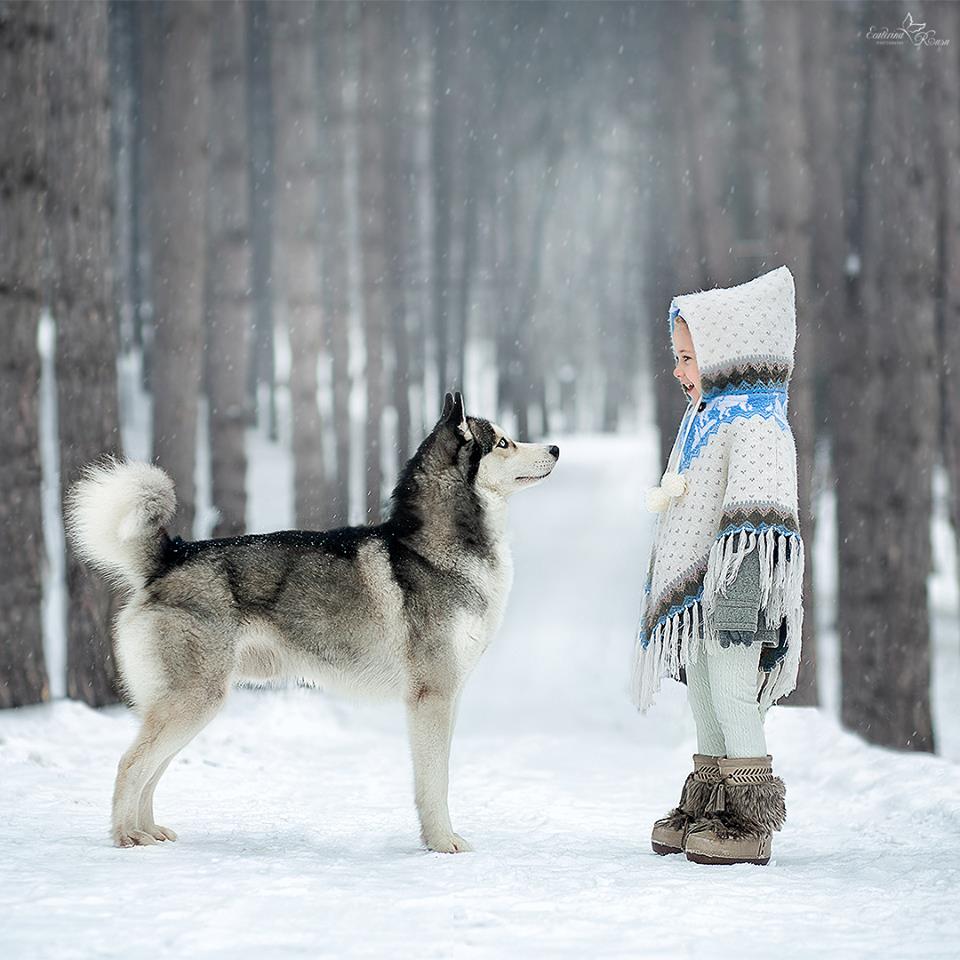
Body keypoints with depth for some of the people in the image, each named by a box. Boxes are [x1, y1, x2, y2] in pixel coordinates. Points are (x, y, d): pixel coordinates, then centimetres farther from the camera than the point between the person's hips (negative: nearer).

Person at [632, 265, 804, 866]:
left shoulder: (755, 426, -15)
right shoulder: (704, 422, 17)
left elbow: (753, 519, -23)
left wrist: (736, 598, -27)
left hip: (730, 593, -10)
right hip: (693, 595, 10)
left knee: (734, 701, -8)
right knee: (705, 707, 15)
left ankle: (751, 821, -2)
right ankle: (705, 811, 24)